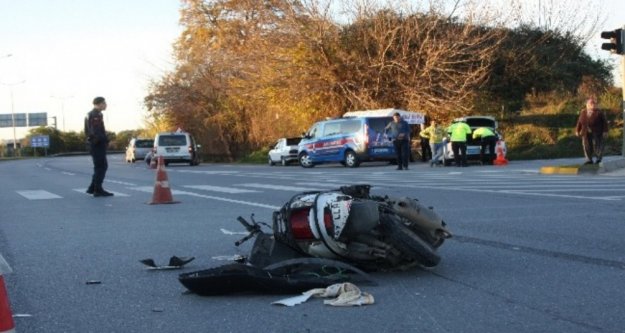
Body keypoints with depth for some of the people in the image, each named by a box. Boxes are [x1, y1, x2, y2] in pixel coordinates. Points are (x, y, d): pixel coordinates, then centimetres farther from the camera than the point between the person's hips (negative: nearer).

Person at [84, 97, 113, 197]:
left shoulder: (90, 114, 18)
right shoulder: (96, 115, -15)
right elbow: (96, 131, -24)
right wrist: (106, 140, -18)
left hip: (94, 143, 10)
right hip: (98, 144, -10)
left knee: (99, 166, 15)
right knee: (101, 166, -6)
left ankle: (92, 188, 16)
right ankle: (98, 190, -6)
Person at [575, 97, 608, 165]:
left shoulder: (599, 113, -6)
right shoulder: (583, 113, 7)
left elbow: (604, 123, -5)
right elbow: (579, 122, 11)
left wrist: (605, 131, -10)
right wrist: (577, 131, 7)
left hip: (596, 133, -3)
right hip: (586, 133, 4)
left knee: (597, 146, 0)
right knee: (587, 146, 0)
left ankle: (599, 158, 17)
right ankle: (589, 159, 7)